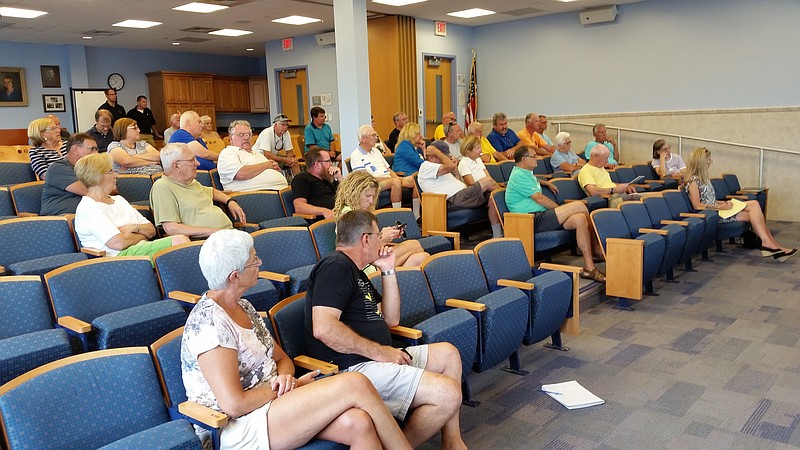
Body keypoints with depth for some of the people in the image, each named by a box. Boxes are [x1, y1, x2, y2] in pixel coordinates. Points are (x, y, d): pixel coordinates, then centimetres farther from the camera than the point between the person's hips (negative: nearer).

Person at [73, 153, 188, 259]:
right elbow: (119, 243, -15)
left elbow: (152, 231, 20)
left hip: (143, 248, 8)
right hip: (120, 255, -8)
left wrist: (134, 227, -1)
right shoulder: (87, 208, -2)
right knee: (179, 241, -28)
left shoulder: (119, 199, 25)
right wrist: (141, 235, 3)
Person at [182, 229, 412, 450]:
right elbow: (234, 405, -20)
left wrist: (285, 377, -6)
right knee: (356, 385, -23)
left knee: (357, 423, -22)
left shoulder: (243, 307, 11)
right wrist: (296, 384, -9)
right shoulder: (209, 322, -17)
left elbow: (282, 358, 18)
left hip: (272, 400, 8)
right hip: (241, 430, -8)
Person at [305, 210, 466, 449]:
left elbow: (391, 319, 22)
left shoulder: (356, 272, 21)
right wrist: (379, 351, -19)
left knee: (447, 353, 19)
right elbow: (323, 328, -25)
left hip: (372, 358, 11)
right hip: (353, 369, -11)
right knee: (448, 394, -20)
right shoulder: (335, 266, -12)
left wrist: (388, 271, 14)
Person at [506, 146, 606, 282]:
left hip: (541, 217, 10)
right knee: (580, 206, -21)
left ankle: (589, 268, -16)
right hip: (534, 221, -10)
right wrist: (561, 209, -1)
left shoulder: (525, 173, 25)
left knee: (580, 219, -15)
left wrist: (546, 183, 38)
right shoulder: (519, 176, -8)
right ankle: (598, 250, -9)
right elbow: (539, 199, -12)